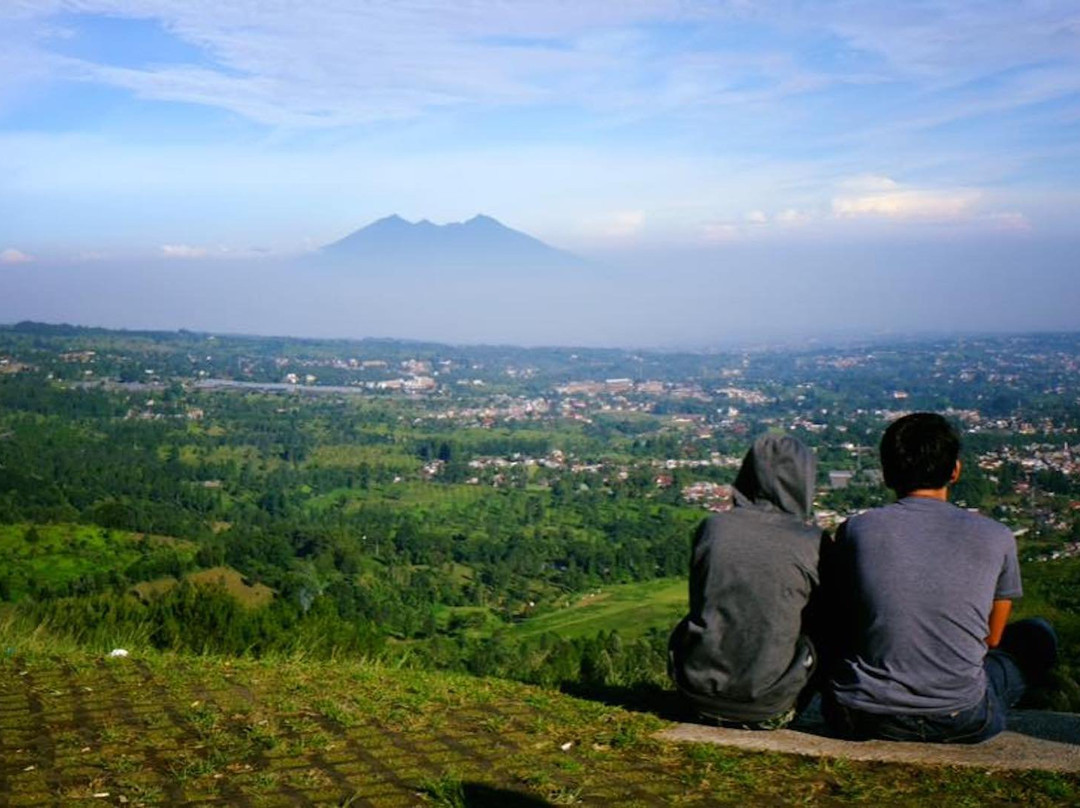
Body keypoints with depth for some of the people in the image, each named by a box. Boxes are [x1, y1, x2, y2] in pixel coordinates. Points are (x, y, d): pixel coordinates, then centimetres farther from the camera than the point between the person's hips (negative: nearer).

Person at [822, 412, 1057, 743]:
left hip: (861, 719, 1)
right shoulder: (996, 539, -4)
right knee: (1037, 636, 24)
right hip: (961, 723, -1)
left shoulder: (856, 530, -3)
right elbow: (992, 639, 11)